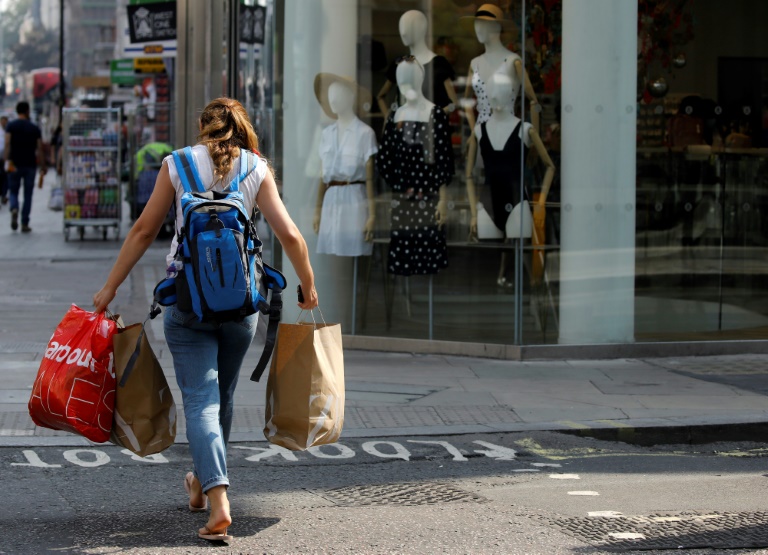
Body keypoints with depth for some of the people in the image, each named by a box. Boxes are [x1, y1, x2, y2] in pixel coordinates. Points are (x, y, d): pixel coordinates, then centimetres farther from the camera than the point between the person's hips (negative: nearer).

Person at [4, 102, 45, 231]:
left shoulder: (10, 126, 0)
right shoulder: (35, 128, 3)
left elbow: (7, 143, -14)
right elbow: (39, 149, -1)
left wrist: (7, 160, -19)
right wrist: (43, 167, 4)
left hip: (15, 165, 0)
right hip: (30, 165, 0)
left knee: (13, 191, 11)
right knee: (28, 195, 8)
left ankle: (14, 209, -21)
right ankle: (25, 224, 5)